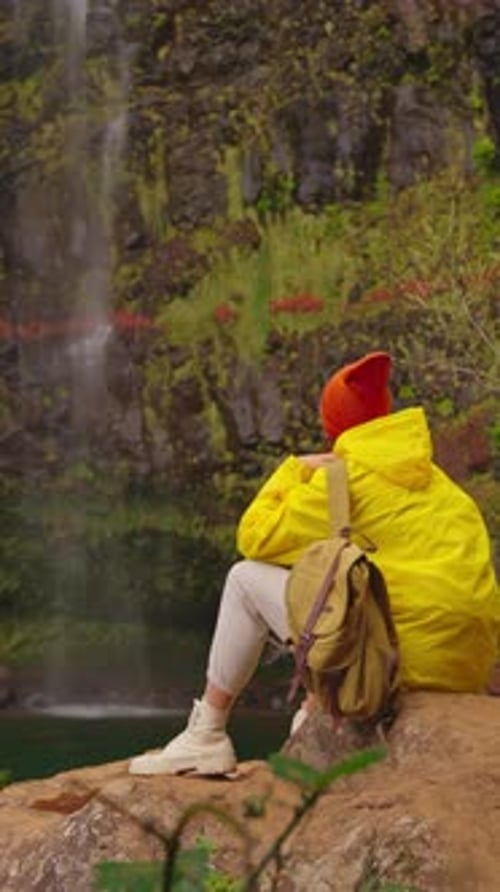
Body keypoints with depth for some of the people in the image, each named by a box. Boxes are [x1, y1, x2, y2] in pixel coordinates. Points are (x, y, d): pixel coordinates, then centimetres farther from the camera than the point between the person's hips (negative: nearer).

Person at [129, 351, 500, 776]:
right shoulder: (435, 481, 19)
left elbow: (254, 537, 1)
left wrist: (295, 470, 15)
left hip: (399, 657, -7)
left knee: (247, 578, 6)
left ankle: (205, 737, 10)